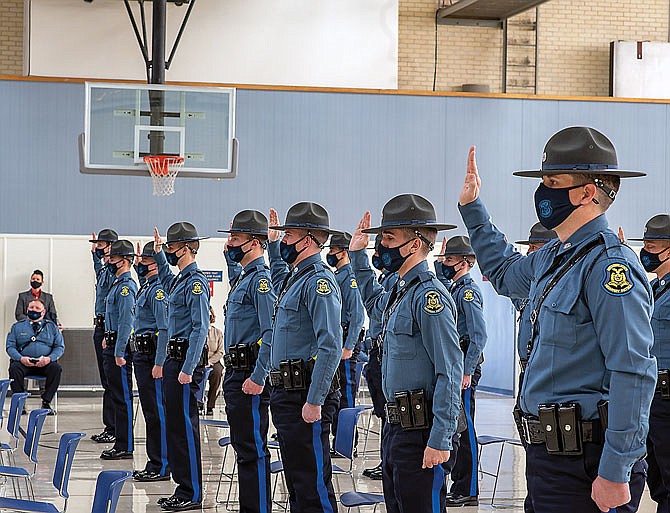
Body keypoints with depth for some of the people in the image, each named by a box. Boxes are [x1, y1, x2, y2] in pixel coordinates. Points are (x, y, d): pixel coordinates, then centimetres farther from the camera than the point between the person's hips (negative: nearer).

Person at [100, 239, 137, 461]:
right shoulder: (118, 284, 17)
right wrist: (108, 338, 22)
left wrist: (119, 353, -23)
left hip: (120, 348, -11)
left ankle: (126, 447, -5)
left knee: (123, 398, -7)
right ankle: (120, 444, 18)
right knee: (118, 397, 13)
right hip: (112, 347, 11)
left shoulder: (126, 286, -15)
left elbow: (126, 322, -21)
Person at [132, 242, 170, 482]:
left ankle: (161, 467, -4)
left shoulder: (159, 290, -15)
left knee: (157, 411, -7)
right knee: (150, 410, 13)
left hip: (152, 355, -11)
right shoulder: (147, 286, 14)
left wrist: (159, 363, -24)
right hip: (141, 354, 11)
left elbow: (165, 329, -22)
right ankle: (154, 464, 18)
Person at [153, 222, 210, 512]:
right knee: (175, 424, 12)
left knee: (185, 425, -7)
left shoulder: (196, 282, -15)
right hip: (174, 358, 10)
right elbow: (167, 284, 43)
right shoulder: (180, 280, 15)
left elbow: (200, 329, -21)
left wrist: (188, 369, -25)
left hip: (186, 359, -10)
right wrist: (159, 254, 36)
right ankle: (183, 488, 18)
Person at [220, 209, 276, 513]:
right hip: (235, 374, 10)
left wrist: (258, 377, -25)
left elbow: (271, 332, -22)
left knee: (253, 450, -8)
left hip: (249, 374, -10)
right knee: (242, 446, 14)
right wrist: (229, 256, 31)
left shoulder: (261, 279, -15)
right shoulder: (242, 277, 15)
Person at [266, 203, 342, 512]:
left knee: (313, 482, -7)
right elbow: (279, 282, 46)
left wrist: (314, 401, -26)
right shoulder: (294, 276, 16)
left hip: (305, 395, -10)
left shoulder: (318, 280, -15)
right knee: (296, 479, 15)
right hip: (286, 394, 10)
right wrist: (273, 244, 37)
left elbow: (331, 347, -23)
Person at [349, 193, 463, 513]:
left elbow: (450, 373, -21)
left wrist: (440, 440, -24)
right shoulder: (399, 293, 13)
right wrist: (357, 254, 31)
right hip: (395, 428, 10)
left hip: (420, 434, -10)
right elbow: (372, 299, 41)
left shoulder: (428, 295, -16)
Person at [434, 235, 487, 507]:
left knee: (464, 428, -6)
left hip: (464, 364, -10)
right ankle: (459, 485, 19)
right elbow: (440, 278, 42)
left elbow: (479, 336, -21)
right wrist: (440, 262, 25)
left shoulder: (469, 291, -14)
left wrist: (467, 372, -23)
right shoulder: (453, 288, 14)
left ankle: (468, 492, -3)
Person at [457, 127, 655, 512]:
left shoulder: (609, 265, -18)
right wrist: (472, 206, 32)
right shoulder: (552, 259, 12)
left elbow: (634, 374, -23)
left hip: (584, 462, -9)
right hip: (548, 452, 9)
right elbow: (504, 273, 37)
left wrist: (615, 473, -25)